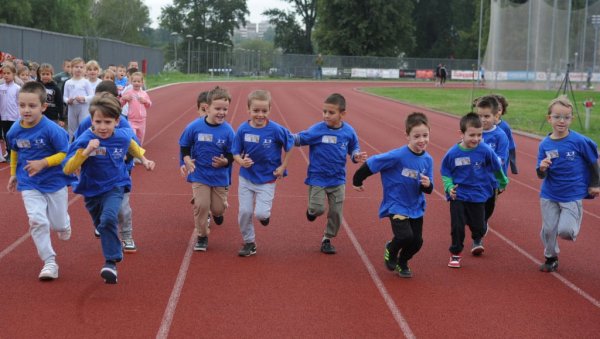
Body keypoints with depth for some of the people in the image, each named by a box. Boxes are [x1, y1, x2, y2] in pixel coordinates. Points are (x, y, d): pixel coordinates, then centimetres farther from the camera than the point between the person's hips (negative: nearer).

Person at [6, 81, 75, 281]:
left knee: (58, 224, 9)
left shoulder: (51, 130, -21)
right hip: (29, 184, 2)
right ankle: (49, 262, -3)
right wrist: (14, 174, 17)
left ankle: (64, 224, 48)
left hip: (54, 182, -2)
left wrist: (43, 163, -27)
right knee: (37, 221, -12)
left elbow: (65, 154, -17)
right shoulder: (15, 131, -6)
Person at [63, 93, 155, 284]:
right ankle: (116, 250, 49)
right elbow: (67, 169, -27)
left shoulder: (122, 137, -13)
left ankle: (111, 262, -18)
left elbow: (132, 144, 14)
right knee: (101, 225, 20)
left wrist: (143, 159, 18)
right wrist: (86, 151, -38)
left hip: (115, 187, -1)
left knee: (108, 219, -26)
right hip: (92, 190, 1)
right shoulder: (84, 141, -23)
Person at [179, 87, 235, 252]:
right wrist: (187, 160, -14)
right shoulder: (195, 126, -12)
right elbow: (184, 146, 1)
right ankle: (202, 236, 15)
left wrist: (225, 161, -24)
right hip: (199, 175, -1)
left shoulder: (227, 130, -12)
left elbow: (231, 155, -4)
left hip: (220, 176, 1)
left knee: (218, 208, 8)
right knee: (201, 205, -5)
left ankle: (217, 212, 47)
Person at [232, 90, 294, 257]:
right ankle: (249, 242, 23)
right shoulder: (243, 129, -11)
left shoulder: (276, 130, -17)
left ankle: (265, 214, 25)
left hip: (267, 179, -2)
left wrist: (283, 167, -2)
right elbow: (235, 152, -3)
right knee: (244, 211, 2)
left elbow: (290, 145, -1)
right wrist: (241, 161, -24)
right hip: (246, 178, 2)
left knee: (260, 213, -12)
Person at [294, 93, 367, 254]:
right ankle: (312, 210, 30)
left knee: (336, 212, 6)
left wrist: (356, 156, -13)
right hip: (317, 178, -3)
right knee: (317, 209, -9)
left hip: (338, 179, 3)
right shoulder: (317, 130, -14)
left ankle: (327, 239, 27)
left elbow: (354, 148, 8)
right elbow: (298, 139, -14)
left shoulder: (348, 131, -5)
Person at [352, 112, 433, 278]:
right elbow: (371, 164, -14)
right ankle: (391, 250, 15)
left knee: (417, 241, 3)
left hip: (416, 207, 5)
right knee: (405, 236, -21)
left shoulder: (428, 160, -6)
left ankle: (402, 262, 35)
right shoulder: (398, 156, -23)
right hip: (396, 205, -5)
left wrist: (427, 185, -22)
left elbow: (428, 190, 2)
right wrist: (357, 181, -2)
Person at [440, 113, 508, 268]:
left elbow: (497, 168, 6)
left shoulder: (485, 150, -12)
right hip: (458, 196, -1)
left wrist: (503, 182, 21)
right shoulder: (452, 153, -13)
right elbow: (445, 174, 0)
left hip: (478, 196, 1)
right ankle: (456, 253, 17)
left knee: (478, 226, 12)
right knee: (457, 226, -5)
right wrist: (449, 188, -17)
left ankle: (477, 240, 48)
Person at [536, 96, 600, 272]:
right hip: (549, 195, 3)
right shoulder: (545, 144, -6)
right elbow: (541, 175, -3)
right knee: (548, 229, 7)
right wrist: (542, 168, -26)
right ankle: (551, 258, 31)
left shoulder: (579, 141, -15)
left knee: (565, 230, -13)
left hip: (572, 194, -3)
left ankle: (573, 227, 22)